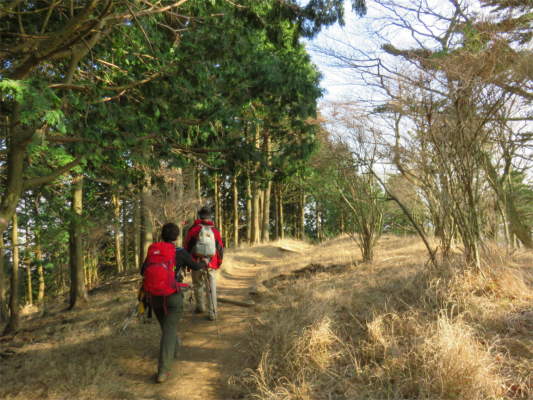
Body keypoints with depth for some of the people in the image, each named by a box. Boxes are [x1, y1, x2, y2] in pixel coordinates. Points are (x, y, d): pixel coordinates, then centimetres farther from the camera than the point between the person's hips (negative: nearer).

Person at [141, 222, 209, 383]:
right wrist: (205, 262, 28)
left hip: (155, 296, 4)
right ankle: (163, 370, -6)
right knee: (169, 331, 0)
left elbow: (143, 271, 9)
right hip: (173, 297, -4)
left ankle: (174, 349, 49)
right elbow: (195, 266, 7)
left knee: (167, 327, 25)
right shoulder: (181, 253, -9)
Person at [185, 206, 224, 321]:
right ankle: (212, 313, 4)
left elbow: (188, 247, 2)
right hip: (211, 264, 1)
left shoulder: (193, 229, -2)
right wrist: (219, 262, 21)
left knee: (198, 285, 19)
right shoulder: (215, 230, 2)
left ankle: (200, 307, 30)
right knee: (211, 289, 4)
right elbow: (220, 248, 8)